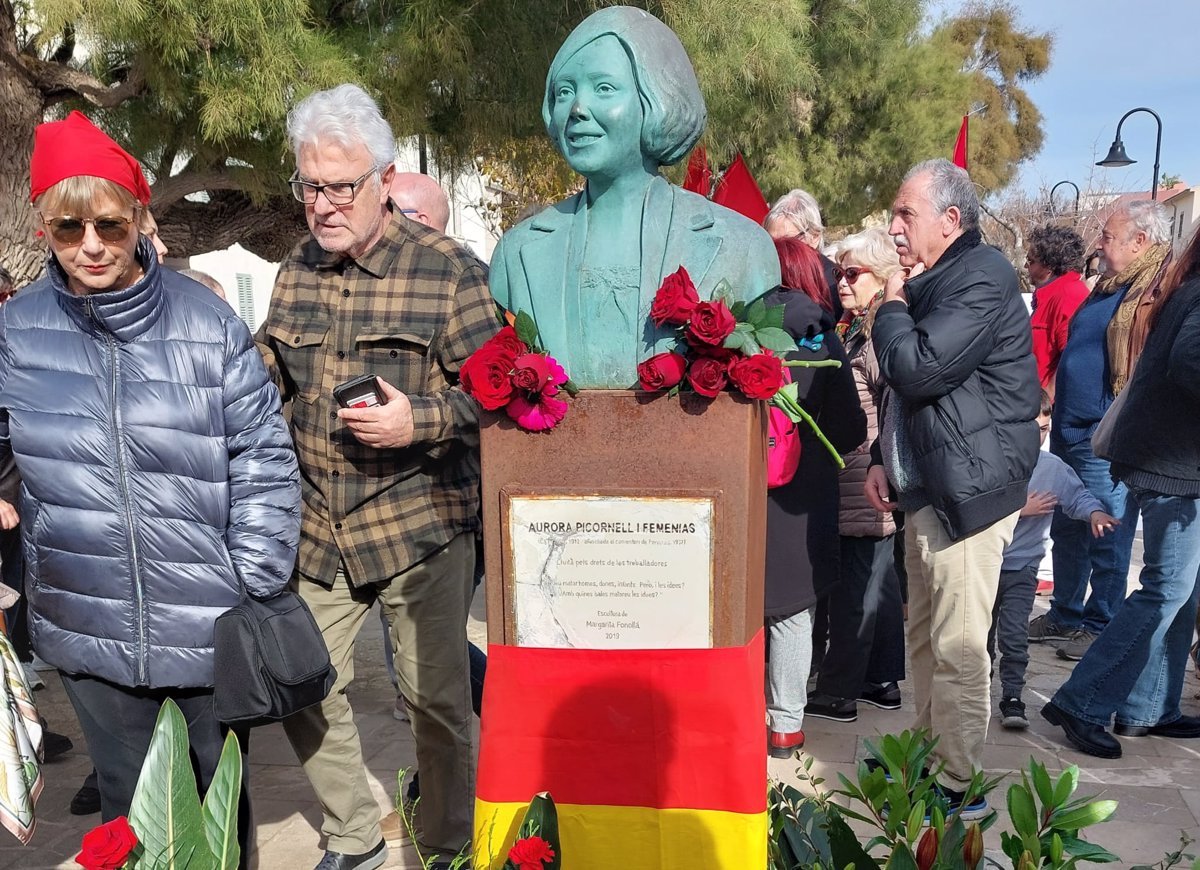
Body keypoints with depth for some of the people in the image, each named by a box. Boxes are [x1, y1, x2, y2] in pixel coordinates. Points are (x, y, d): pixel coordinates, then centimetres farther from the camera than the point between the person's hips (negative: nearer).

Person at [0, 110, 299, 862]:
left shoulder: (206, 322, -9)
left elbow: (264, 458, -8)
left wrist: (260, 589, -9)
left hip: (213, 626, -2)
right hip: (89, 630, 2)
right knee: (126, 806, 21)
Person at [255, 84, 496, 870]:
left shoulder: (447, 269, -11)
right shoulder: (298, 269, 8)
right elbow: (267, 374, 21)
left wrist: (420, 418, -25)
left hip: (420, 525, -5)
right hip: (317, 530, 6)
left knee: (436, 696, 9)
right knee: (304, 693, 14)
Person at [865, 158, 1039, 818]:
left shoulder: (981, 276, -13)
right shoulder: (931, 282, 17)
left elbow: (919, 369, -25)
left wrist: (891, 307, -7)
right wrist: (882, 460, 13)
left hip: (967, 489, -10)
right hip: (926, 489, 10)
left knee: (957, 648, -2)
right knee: (924, 635, 17)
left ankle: (957, 786, 11)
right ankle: (926, 753, 31)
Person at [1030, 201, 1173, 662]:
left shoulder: (1157, 294, -14)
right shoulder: (1110, 288, 16)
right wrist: (1055, 408, 21)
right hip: (1069, 434, 10)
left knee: (1107, 541, 4)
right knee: (1067, 532, 18)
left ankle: (1100, 625, 19)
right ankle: (1065, 615, 32)